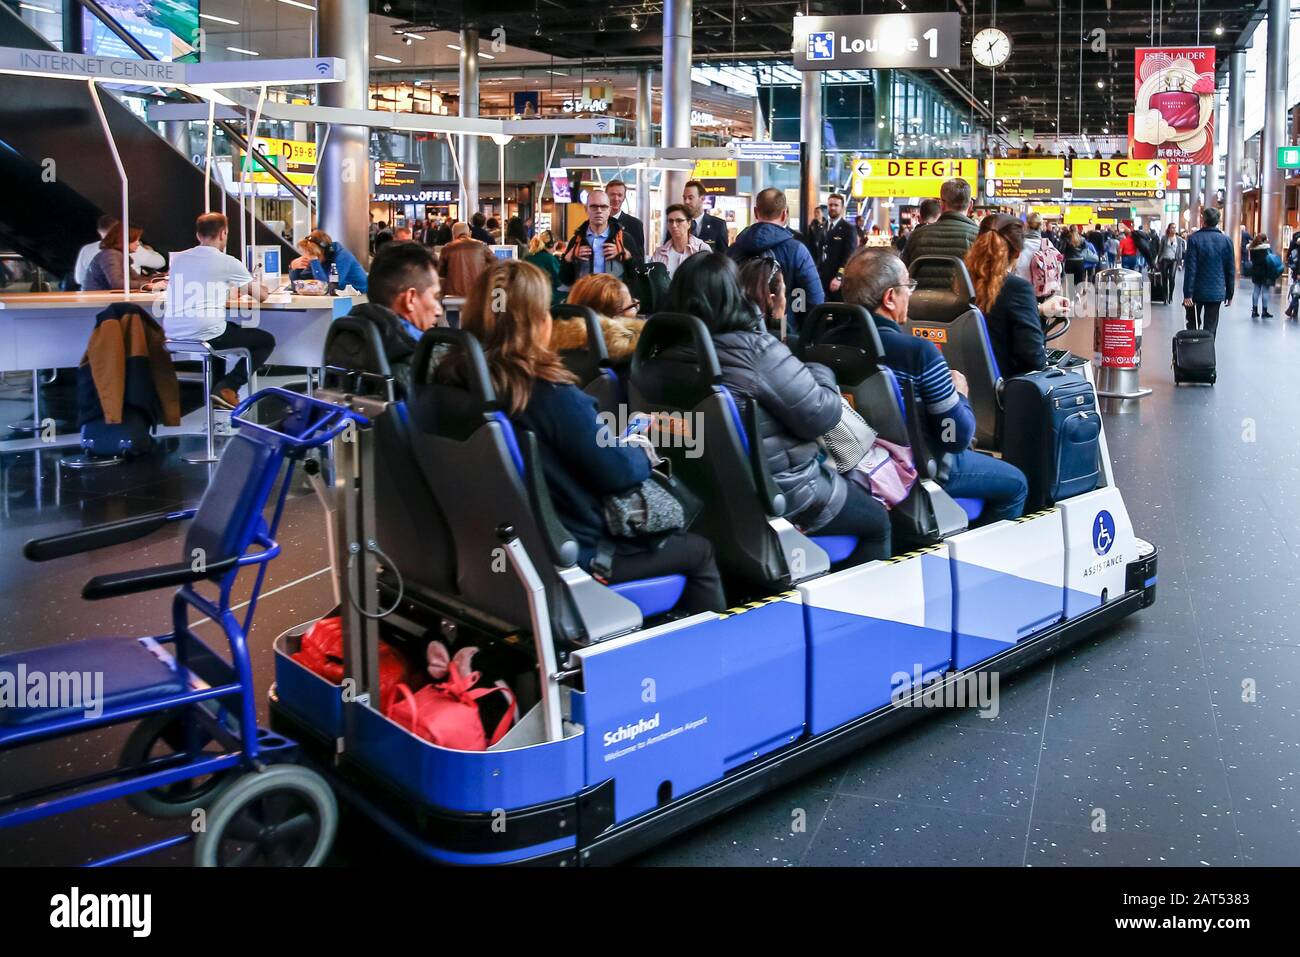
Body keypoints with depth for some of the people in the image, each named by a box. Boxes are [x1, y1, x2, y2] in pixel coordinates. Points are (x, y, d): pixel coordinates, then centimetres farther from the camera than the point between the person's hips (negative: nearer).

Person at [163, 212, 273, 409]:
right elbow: (262, 295, 5)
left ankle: (214, 385, 30)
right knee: (267, 340, 13)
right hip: (204, 335, -7)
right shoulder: (227, 262, -4)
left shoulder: (178, 258, 13)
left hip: (172, 334, 7)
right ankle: (226, 387, 1)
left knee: (230, 327, 36)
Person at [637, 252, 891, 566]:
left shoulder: (661, 356, -7)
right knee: (877, 521, 17)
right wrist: (820, 373, 1)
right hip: (780, 493, -7)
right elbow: (821, 416, -21)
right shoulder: (755, 350, -25)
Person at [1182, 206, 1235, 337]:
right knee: (1210, 328, 4)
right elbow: (1231, 270, 5)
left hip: (1196, 291, -2)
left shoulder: (1194, 239, -9)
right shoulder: (1226, 241, 1)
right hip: (1217, 293, 2)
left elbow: (1190, 268, -13)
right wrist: (1230, 294, 13)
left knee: (1192, 325, 14)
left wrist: (1187, 294, -11)